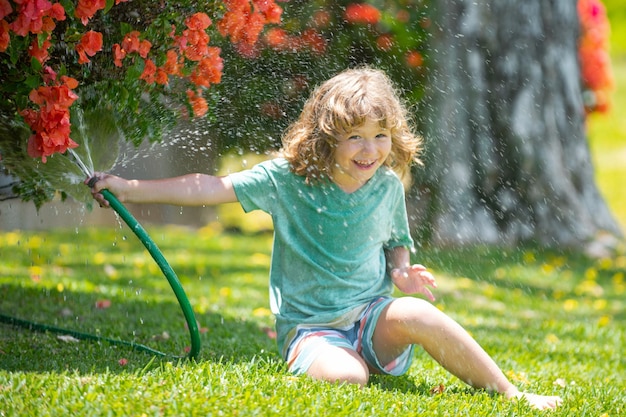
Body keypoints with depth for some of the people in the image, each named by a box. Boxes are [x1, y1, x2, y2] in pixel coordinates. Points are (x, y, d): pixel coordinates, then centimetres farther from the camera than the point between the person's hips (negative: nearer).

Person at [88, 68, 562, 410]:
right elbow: (213, 187, -10)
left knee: (416, 313, -32)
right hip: (310, 328, -3)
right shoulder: (287, 179, -7)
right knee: (346, 377, -39)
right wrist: (128, 189, -16)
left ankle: (512, 396, -22)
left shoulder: (388, 187, 2)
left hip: (373, 318, 3)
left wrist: (402, 272, -3)